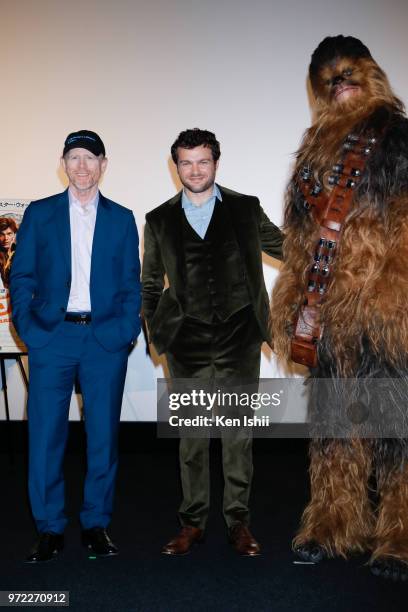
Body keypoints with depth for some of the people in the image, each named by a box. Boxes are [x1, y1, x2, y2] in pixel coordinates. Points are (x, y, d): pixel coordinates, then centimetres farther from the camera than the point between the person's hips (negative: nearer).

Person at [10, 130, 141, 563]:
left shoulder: (121, 218, 11)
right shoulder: (39, 214, 10)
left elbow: (131, 282, 9)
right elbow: (21, 276, 7)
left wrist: (126, 328, -4)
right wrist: (27, 325, -5)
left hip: (106, 340, 1)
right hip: (52, 337, 0)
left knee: (103, 434, 5)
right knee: (45, 435, 1)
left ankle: (96, 524, 19)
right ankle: (49, 529, 14)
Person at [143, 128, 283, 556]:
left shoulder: (245, 209, 7)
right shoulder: (160, 220, 10)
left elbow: (285, 248, 18)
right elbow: (150, 283, 18)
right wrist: (156, 329, 12)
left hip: (239, 341, 0)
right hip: (188, 344, 1)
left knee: (238, 434, 4)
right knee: (192, 436, 5)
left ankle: (238, 521, 17)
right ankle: (193, 523, 17)